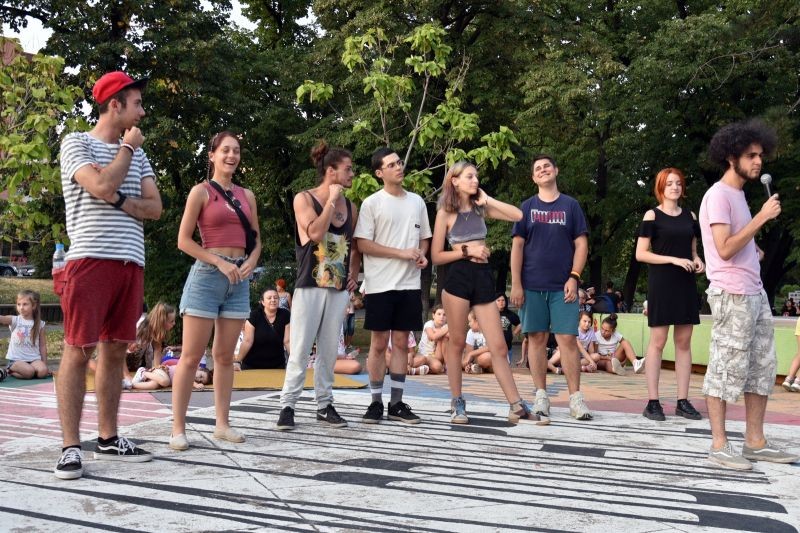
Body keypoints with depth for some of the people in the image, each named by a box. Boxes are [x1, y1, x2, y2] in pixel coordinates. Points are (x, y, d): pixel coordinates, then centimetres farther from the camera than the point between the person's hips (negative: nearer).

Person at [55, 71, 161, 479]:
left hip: (131, 262, 6)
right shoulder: (77, 143, 2)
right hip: (90, 259, -6)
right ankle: (70, 447, -1)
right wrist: (127, 147, -1)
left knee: (115, 350, 9)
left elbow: (154, 207, 9)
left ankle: (108, 439, 16)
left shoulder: (137, 154, 19)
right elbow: (102, 186, -16)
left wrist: (118, 202, -10)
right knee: (78, 350, -5)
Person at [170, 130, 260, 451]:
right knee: (191, 356, -5)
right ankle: (178, 428, -1)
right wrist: (221, 263, -13)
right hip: (207, 274, -5)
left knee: (225, 355, 9)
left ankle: (222, 424, 15)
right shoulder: (201, 191, -1)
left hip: (239, 279, 5)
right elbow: (184, 240, -6)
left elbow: (255, 239, 19)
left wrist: (251, 262, -2)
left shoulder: (247, 195, 14)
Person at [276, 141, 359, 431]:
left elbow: (355, 246, 24)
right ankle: (287, 406, 4)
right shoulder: (304, 198, -2)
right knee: (300, 349, -4)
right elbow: (316, 233, -19)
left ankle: (325, 405, 16)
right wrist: (332, 200, -12)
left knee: (329, 350, 9)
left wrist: (354, 273, 10)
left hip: (339, 288, 5)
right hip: (310, 285, -5)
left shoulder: (350, 207, 12)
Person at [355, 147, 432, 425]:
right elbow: (363, 244, -9)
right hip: (381, 284, -4)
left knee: (401, 341, 8)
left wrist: (422, 254, -4)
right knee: (379, 343, 2)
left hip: (410, 283, 4)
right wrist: (402, 253, -15)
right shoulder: (372, 203, -4)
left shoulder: (417, 201, 11)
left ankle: (396, 403, 15)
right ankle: (376, 402, 12)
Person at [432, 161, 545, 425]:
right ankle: (457, 404, 16)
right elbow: (436, 256, 0)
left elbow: (518, 215, 3)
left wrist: (487, 199, 4)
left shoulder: (480, 208, 14)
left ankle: (517, 407, 4)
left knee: (499, 346, 2)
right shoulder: (446, 213, 2)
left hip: (484, 277, 4)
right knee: (457, 343, 4)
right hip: (458, 277, -4)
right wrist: (466, 250, -10)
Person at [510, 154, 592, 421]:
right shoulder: (527, 207, 9)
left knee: (567, 339, -5)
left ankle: (576, 397, 0)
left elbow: (581, 244, 5)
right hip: (532, 286, 1)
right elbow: (517, 246, 5)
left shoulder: (571, 205, 9)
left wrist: (574, 277, -7)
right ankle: (541, 396, 9)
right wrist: (516, 284, -3)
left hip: (562, 286, -1)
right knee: (537, 338, 3)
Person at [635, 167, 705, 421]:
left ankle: (683, 401, 11)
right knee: (658, 341, -5)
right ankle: (652, 402, 0)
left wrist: (698, 261, -1)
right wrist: (673, 259, -17)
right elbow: (640, 254, -7)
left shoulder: (690, 216, 13)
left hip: (686, 284, 5)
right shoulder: (652, 216, -2)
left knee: (684, 342, 5)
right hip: (661, 283, -5)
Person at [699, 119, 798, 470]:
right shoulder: (718, 195, -11)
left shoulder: (738, 194, 18)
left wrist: (752, 250, 8)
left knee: (762, 367, 11)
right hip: (732, 295, -10)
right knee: (726, 370, -4)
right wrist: (761, 217, -16)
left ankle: (755, 442, 19)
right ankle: (719, 445, 4)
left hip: (755, 294, 10)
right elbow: (724, 249, -19)